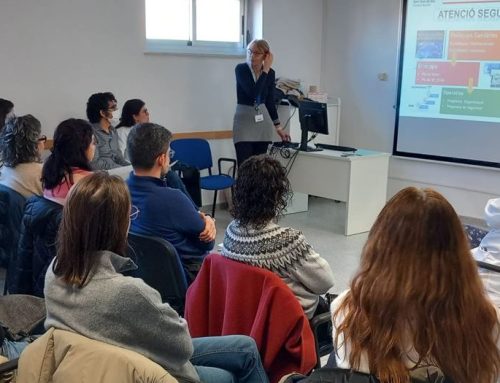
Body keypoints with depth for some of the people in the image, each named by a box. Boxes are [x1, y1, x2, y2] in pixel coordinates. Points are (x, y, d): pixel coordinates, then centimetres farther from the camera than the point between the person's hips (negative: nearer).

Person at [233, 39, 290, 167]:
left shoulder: (270, 73, 2)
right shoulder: (241, 69, -10)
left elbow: (270, 101, 10)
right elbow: (253, 93, -24)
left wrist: (278, 127, 10)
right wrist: (265, 70, -19)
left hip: (263, 122, 4)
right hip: (244, 120, -4)